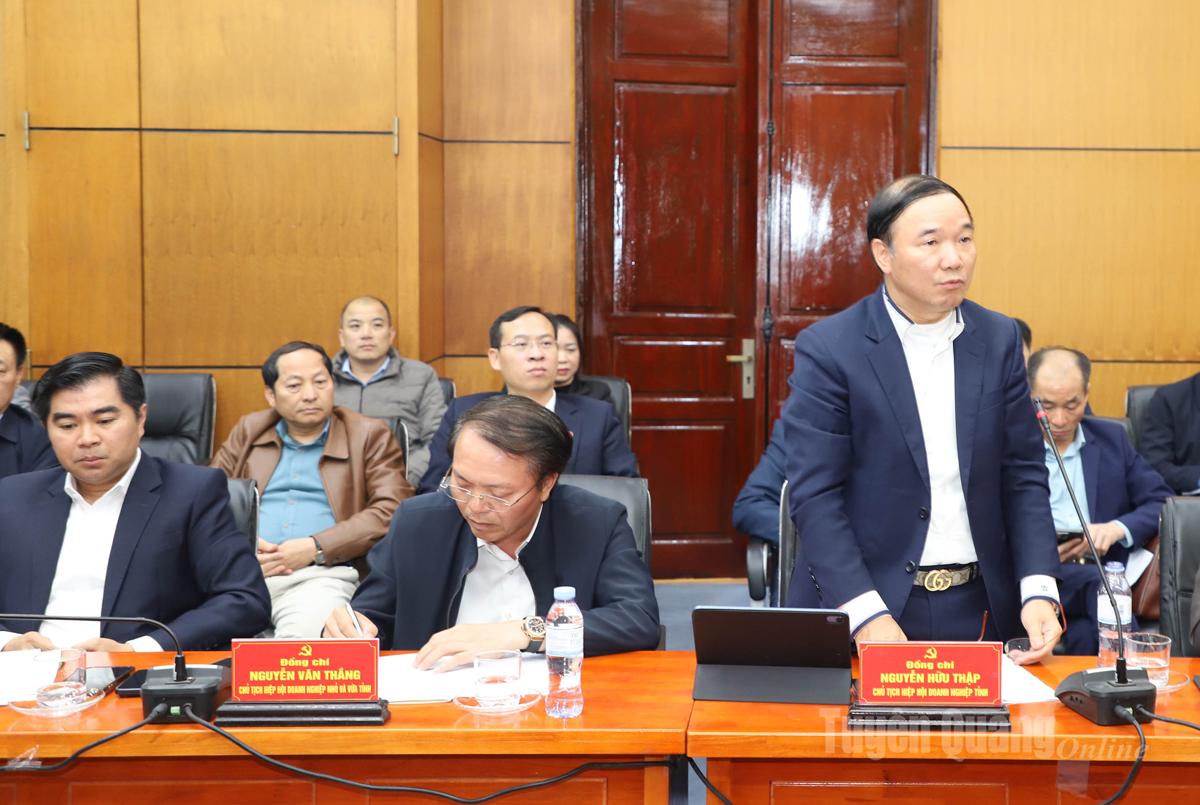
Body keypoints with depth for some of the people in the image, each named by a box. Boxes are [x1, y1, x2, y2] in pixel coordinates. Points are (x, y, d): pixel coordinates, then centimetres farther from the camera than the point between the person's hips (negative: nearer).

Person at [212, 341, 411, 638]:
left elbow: (391, 511, -1)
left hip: (322, 574, -2)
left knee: (305, 635, -37)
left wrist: (316, 548, -11)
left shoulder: (369, 436, 12)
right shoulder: (248, 431, 23)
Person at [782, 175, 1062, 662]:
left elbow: (1023, 475, 4)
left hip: (979, 607, 4)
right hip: (858, 605, -3)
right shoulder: (828, 349, -9)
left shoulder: (999, 340, 3)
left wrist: (1039, 590, -8)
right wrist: (866, 614, -22)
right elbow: (815, 494, -13)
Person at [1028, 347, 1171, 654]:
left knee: (1084, 638, -33)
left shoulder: (1112, 438, 18)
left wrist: (1117, 528, -8)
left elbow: (1162, 502, 14)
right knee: (1097, 583, -35)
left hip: (1103, 569, 2)